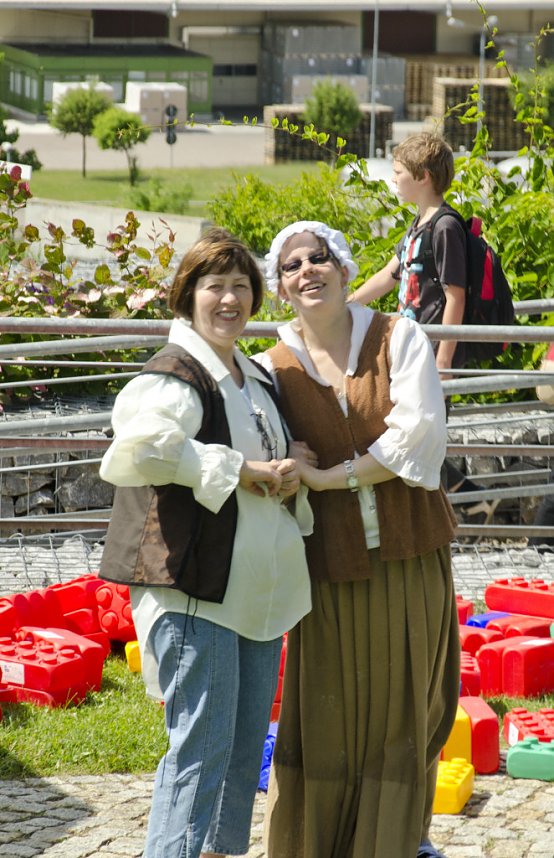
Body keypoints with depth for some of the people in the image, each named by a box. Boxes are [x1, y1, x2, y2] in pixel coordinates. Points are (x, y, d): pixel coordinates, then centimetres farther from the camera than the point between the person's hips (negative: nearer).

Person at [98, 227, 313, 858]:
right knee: (202, 746, -12)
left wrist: (289, 477, 5)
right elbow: (142, 446, -30)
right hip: (194, 589, -9)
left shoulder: (256, 380, 18)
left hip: (256, 587, 9)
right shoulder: (174, 374, -12)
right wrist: (242, 470, -22)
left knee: (247, 742, 15)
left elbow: (273, 457, 31)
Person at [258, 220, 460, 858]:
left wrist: (330, 477, -14)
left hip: (409, 552, 0)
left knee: (408, 701, 8)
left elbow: (419, 433, -13)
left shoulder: (398, 338, -1)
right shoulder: (275, 367, 3)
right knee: (326, 709, 1)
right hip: (330, 558, 0)